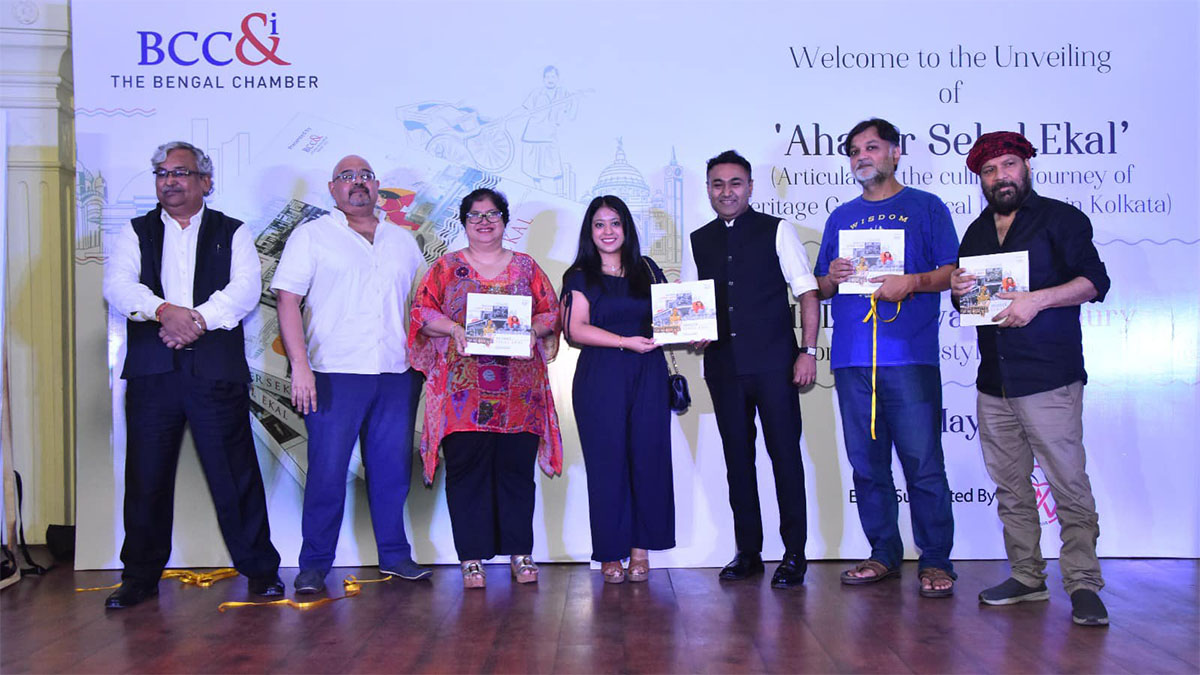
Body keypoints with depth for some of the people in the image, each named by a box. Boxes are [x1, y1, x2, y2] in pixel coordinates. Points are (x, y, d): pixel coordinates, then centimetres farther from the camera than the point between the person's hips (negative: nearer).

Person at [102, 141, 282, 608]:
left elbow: (246, 288, -3)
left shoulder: (233, 233, 11)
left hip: (216, 371, -2)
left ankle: (259, 569, 11)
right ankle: (141, 574, 19)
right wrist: (165, 311, -18)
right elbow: (117, 285, -1)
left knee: (235, 473, 0)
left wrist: (198, 319, -17)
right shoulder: (136, 233, 15)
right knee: (146, 475, 5)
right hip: (151, 371, 2)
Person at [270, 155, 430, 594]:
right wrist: (300, 366, -13)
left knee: (392, 469, 8)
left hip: (395, 376, 4)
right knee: (327, 471, -3)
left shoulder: (402, 241, 17)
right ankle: (314, 565, 8)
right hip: (334, 375, -3)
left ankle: (395, 555, 20)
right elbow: (287, 300, -3)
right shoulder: (312, 235, 5)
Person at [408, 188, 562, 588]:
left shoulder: (526, 267, 15)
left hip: (518, 390, 1)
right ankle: (472, 557, 6)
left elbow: (551, 312, 12)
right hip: (463, 390, -1)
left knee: (516, 468, 2)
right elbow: (422, 310, 5)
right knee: (466, 469, -2)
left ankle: (520, 553, 13)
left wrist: (531, 329, -8)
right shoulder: (447, 267, 12)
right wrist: (454, 329, -13)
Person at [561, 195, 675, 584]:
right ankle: (611, 553, 8)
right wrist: (627, 341, -14)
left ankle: (641, 547, 10)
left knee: (649, 457, -1)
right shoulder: (580, 277, 6)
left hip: (648, 374, 2)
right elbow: (576, 329, -5)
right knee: (607, 461, -1)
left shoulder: (647, 270, 15)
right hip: (600, 377, -2)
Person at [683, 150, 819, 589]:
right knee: (737, 458, 9)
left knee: (785, 454, -2)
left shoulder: (776, 231, 3)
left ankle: (794, 555, 8)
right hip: (723, 366, 4)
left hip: (774, 363, -3)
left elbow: (807, 292, 0)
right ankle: (748, 552, 19)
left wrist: (808, 349, -8)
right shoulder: (698, 241, 13)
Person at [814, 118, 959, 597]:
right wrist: (833, 276, -1)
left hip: (910, 358, -4)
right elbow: (821, 288, 21)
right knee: (866, 464, 7)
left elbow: (954, 272, 3)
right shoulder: (841, 217, 20)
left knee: (923, 464, -6)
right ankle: (884, 555, 18)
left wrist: (912, 282, -14)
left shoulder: (926, 208, 9)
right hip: (852, 358, 4)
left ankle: (936, 562, 4)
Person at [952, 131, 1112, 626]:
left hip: (1048, 378, -5)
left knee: (1069, 484, -7)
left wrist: (1037, 299, -19)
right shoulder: (976, 232, 19)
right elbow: (965, 303, 24)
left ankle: (1083, 585, 0)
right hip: (993, 381, 6)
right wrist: (957, 289, 1)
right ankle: (1027, 577, 17)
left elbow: (1094, 282, -6)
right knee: (1010, 489, 8)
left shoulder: (1061, 218, 3)